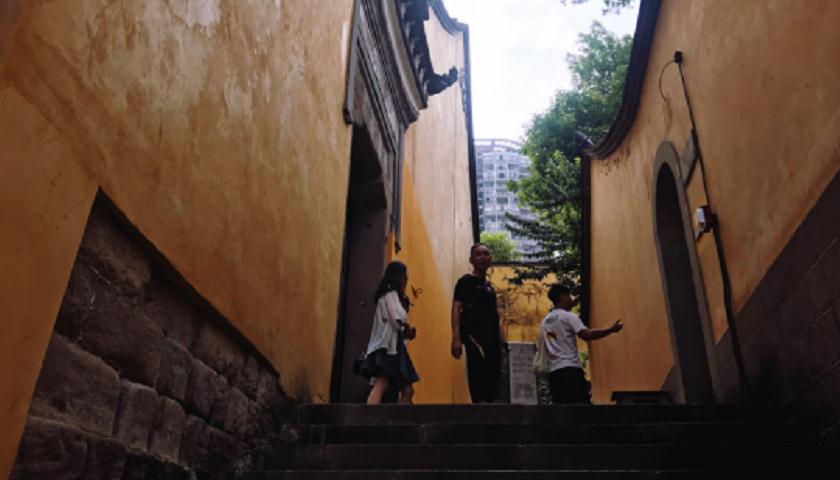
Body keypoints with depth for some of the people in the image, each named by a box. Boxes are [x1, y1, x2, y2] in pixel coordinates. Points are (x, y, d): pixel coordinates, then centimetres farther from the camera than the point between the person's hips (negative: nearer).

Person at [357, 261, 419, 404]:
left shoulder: (393, 295, 26)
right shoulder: (390, 293, -2)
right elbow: (400, 319, -16)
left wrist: (407, 332, 3)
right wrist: (408, 330, 1)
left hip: (393, 347, 10)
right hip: (388, 346, -10)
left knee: (408, 390, 8)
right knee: (381, 384, -26)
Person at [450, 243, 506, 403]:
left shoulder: (489, 285, 23)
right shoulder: (465, 281, 2)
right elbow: (456, 309, -8)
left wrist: (501, 338, 14)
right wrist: (456, 338, -20)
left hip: (492, 337, 8)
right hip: (474, 335, -8)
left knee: (493, 378, 5)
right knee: (478, 376, -18)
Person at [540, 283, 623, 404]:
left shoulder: (545, 321, 19)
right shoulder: (568, 316, -4)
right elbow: (586, 334, -17)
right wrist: (611, 330, -13)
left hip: (553, 371, 7)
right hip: (571, 369, -7)